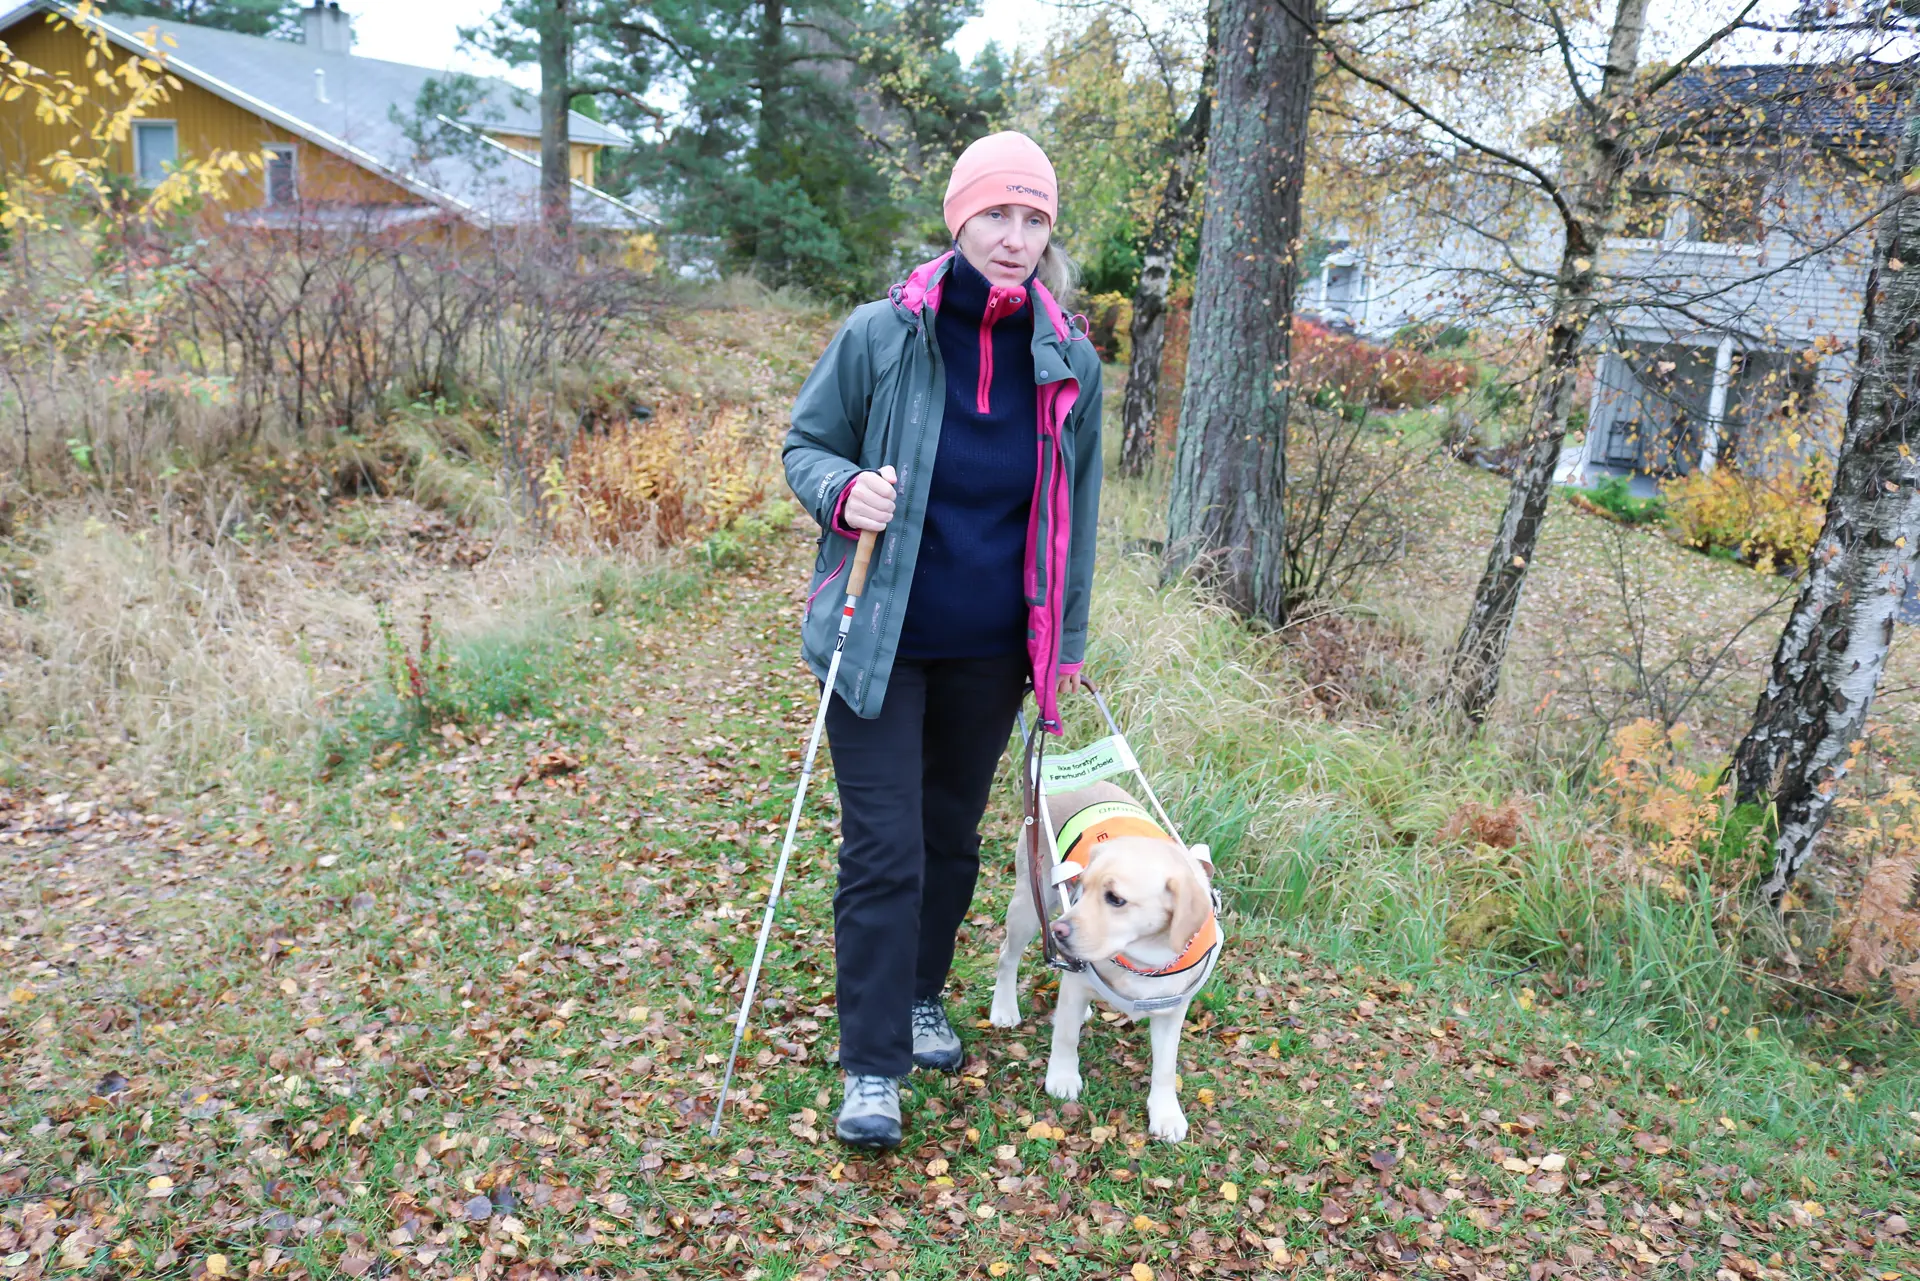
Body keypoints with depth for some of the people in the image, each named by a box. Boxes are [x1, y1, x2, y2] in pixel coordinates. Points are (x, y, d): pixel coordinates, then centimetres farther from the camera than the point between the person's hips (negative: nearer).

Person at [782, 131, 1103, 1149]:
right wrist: (844, 490, -22)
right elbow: (805, 446, 2)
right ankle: (870, 1065, 11)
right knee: (883, 849, -3)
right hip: (880, 639, -3)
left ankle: (921, 996, 40)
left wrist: (1067, 640, 11)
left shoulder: (1069, 362, -1)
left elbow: (1074, 509, 10)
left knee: (952, 833, 17)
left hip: (992, 647, 3)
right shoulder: (881, 336, -9)